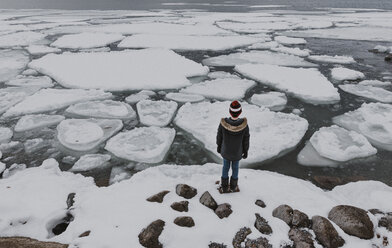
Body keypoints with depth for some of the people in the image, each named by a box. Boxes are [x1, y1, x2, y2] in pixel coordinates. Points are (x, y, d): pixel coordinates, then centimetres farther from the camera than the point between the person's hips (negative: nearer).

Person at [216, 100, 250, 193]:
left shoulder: (223, 123, -31)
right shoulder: (244, 125, -31)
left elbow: (219, 136, -12)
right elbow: (246, 140, -15)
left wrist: (219, 146, 9)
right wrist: (246, 151, 4)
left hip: (225, 151, 0)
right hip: (237, 152, 0)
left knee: (225, 167, 25)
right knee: (235, 167, 26)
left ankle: (224, 187, 43)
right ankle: (233, 186, 47)